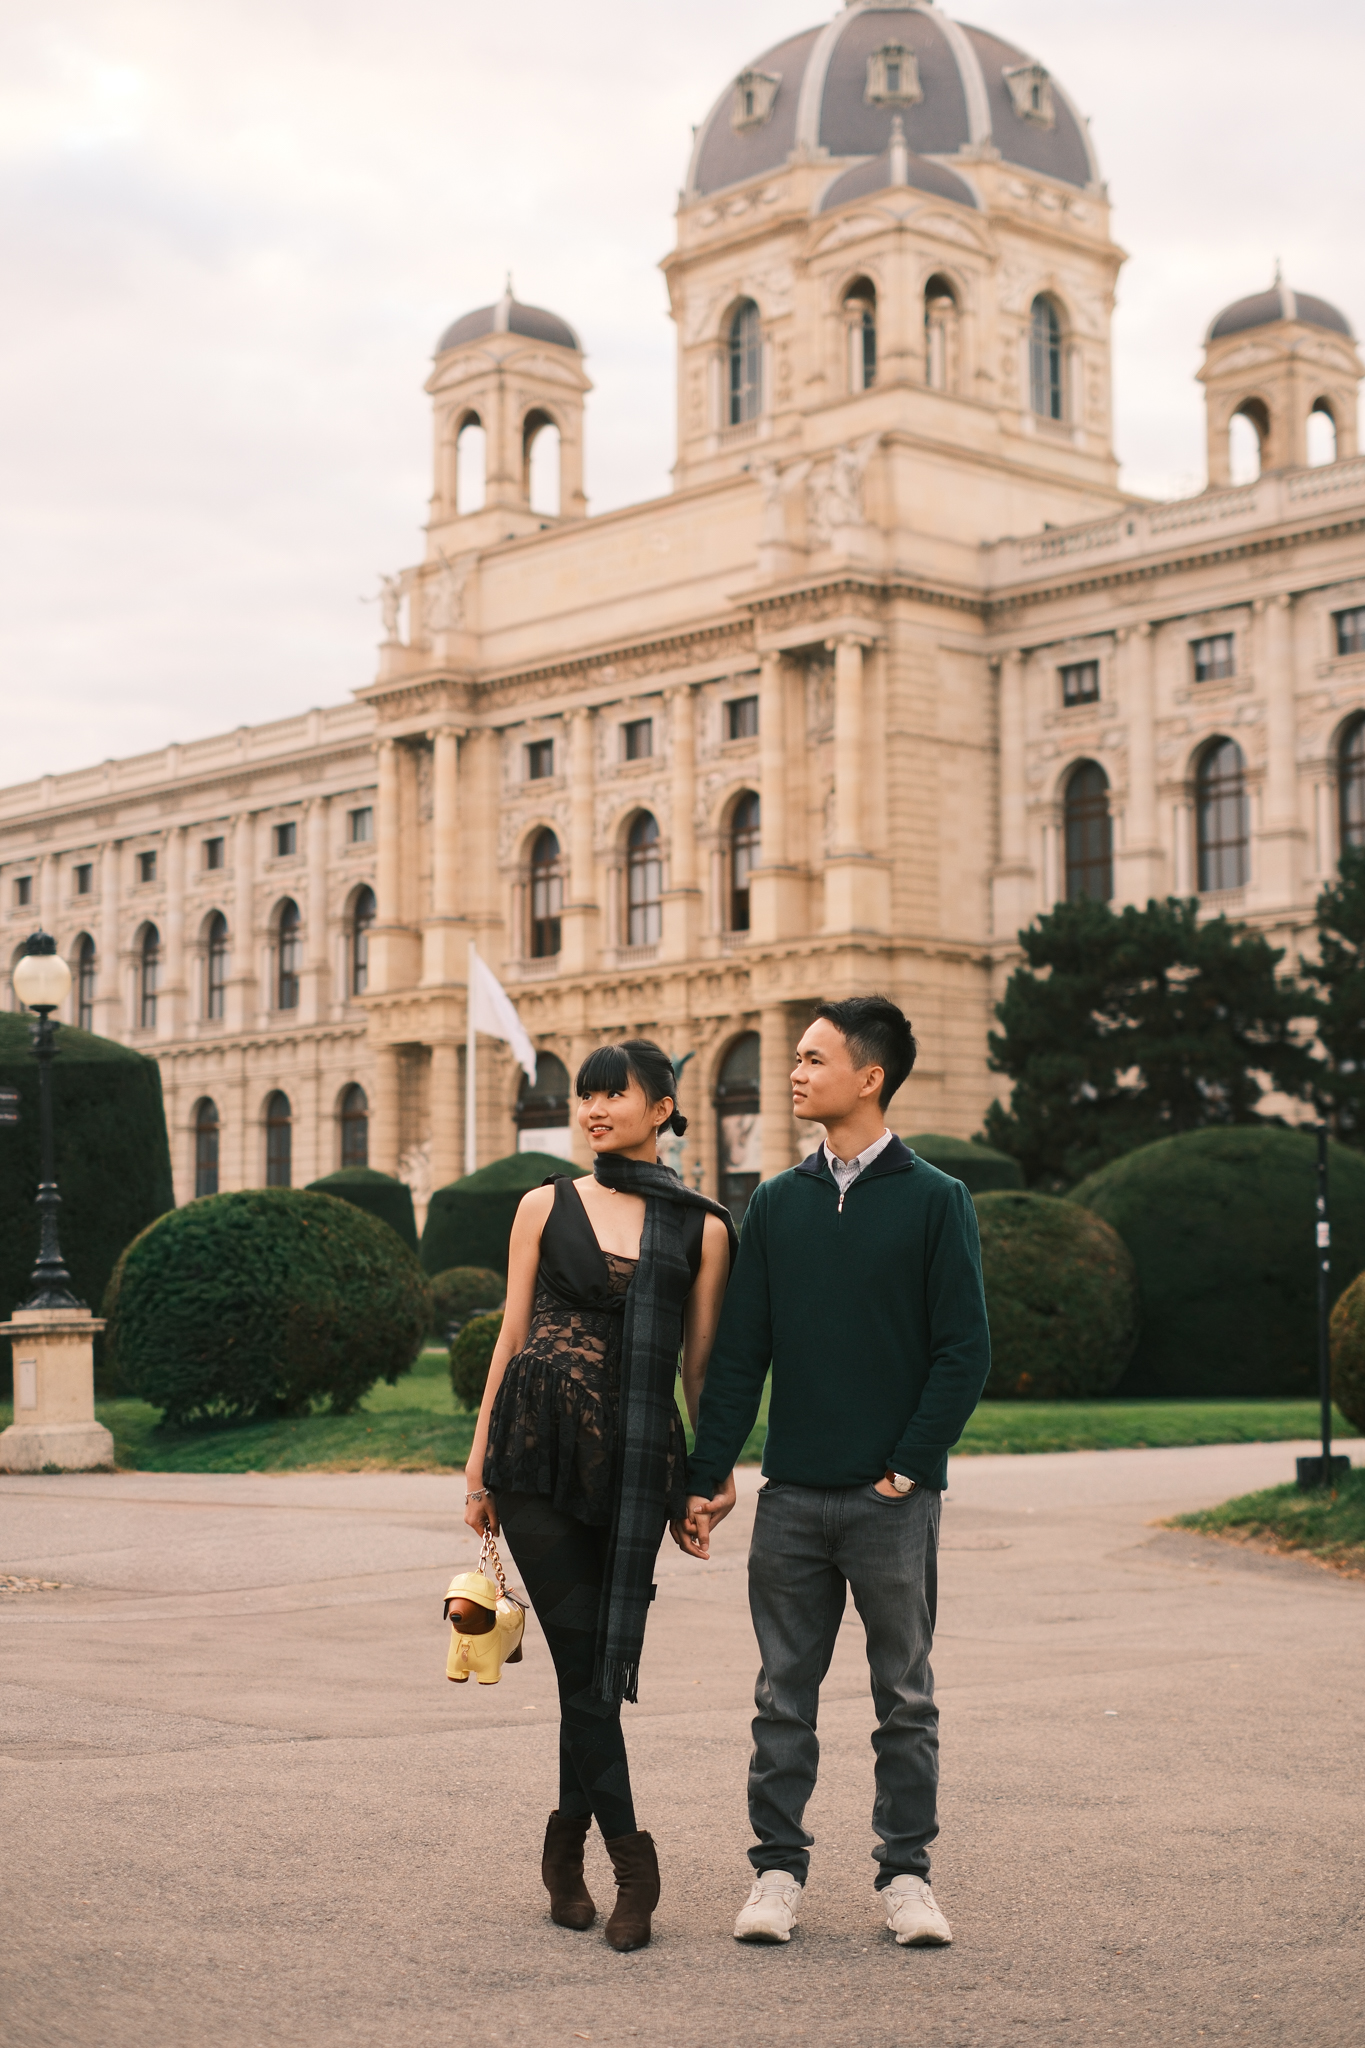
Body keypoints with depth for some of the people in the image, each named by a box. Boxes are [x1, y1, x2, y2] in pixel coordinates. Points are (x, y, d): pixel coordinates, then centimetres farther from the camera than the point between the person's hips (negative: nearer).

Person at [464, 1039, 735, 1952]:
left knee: (604, 1662, 1)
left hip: (637, 1459, 0)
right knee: (582, 1656, -5)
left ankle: (569, 1846, 17)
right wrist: (479, 1463, 6)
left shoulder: (701, 1228, 7)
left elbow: (700, 1364, 10)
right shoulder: (547, 1206, 9)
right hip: (540, 1446, 0)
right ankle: (631, 1858, -3)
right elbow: (512, 1336, 9)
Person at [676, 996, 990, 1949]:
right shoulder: (777, 1204, 8)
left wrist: (908, 1468, -9)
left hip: (893, 1499, -3)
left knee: (905, 1696, 7)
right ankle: (778, 1870, 16)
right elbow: (739, 1354, 8)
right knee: (785, 1694, 7)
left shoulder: (935, 1201, -2)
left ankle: (906, 1872, 16)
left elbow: (965, 1351, -5)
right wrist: (708, 1478, 3)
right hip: (793, 1493, 3)